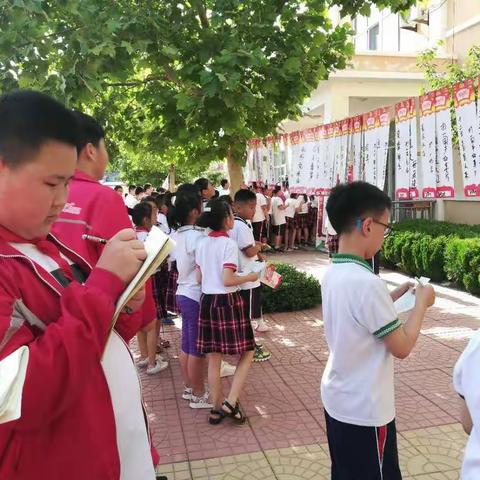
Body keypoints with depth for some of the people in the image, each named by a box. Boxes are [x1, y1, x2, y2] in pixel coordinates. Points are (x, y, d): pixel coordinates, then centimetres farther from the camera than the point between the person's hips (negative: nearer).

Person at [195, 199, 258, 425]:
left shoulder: (202, 244, 7)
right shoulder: (229, 244, -13)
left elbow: (199, 278, 9)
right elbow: (227, 280, -20)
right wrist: (250, 277, -5)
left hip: (207, 300, 7)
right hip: (227, 302, -7)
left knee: (213, 359, 12)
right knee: (247, 353, 9)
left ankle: (216, 408, 22)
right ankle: (230, 403, 2)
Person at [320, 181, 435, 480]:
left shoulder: (334, 274, -1)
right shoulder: (367, 282, -28)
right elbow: (402, 347, -19)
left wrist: (397, 295, 9)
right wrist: (421, 303, -6)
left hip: (338, 399, 8)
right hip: (365, 410, -8)